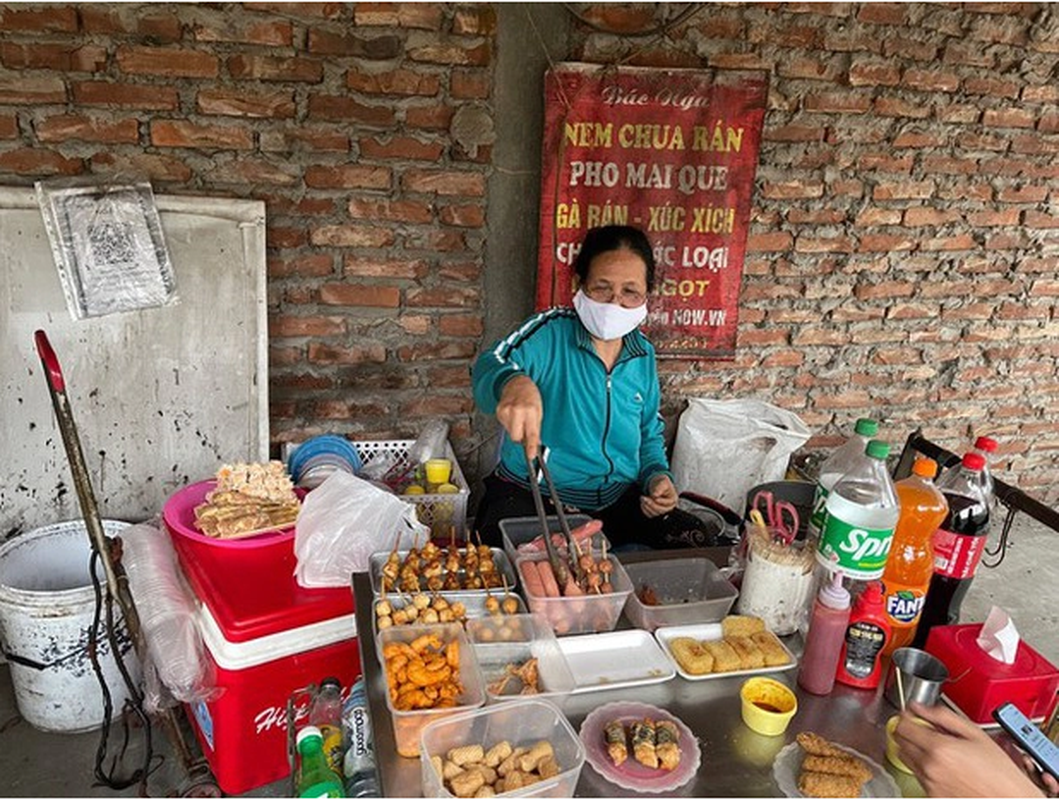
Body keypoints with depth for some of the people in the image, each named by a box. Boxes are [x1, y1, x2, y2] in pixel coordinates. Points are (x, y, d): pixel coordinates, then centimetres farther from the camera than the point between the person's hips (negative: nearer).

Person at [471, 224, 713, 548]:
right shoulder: (550, 331, -11)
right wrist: (513, 382, -57)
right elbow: (492, 364, -32)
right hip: (531, 498, -5)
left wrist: (657, 475, -2)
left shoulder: (643, 354, 5)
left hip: (618, 502, 5)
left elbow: (649, 434, 19)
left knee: (696, 541, -11)